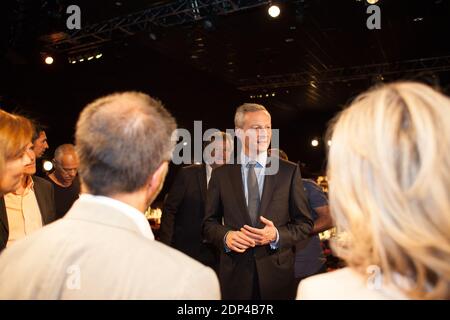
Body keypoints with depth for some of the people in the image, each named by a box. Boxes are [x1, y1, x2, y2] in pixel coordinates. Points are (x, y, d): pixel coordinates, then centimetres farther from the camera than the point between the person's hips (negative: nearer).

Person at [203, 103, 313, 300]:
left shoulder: (289, 171, -2)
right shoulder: (221, 174, 0)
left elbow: (304, 223, 1)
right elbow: (209, 223, 5)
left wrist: (277, 235, -16)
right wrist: (225, 236, -14)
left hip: (277, 273, 0)